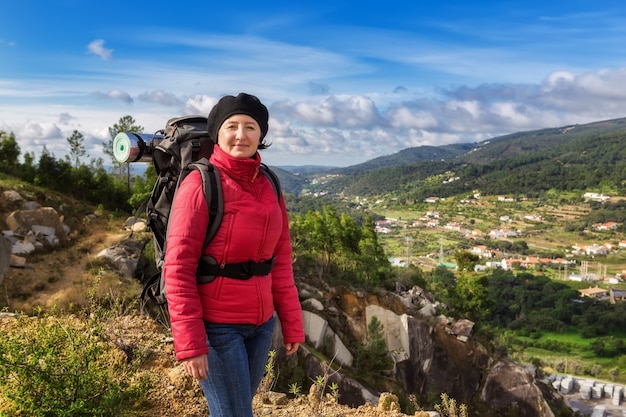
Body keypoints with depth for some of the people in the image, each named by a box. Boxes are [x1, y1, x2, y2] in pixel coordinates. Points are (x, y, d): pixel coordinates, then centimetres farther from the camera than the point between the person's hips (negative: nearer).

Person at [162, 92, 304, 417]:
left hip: (261, 323, 6)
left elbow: (281, 263, 8)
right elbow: (178, 268, -16)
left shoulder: (268, 187, 4)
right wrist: (189, 342, -18)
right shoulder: (200, 185, -14)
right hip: (216, 325, -6)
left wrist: (292, 323, 9)